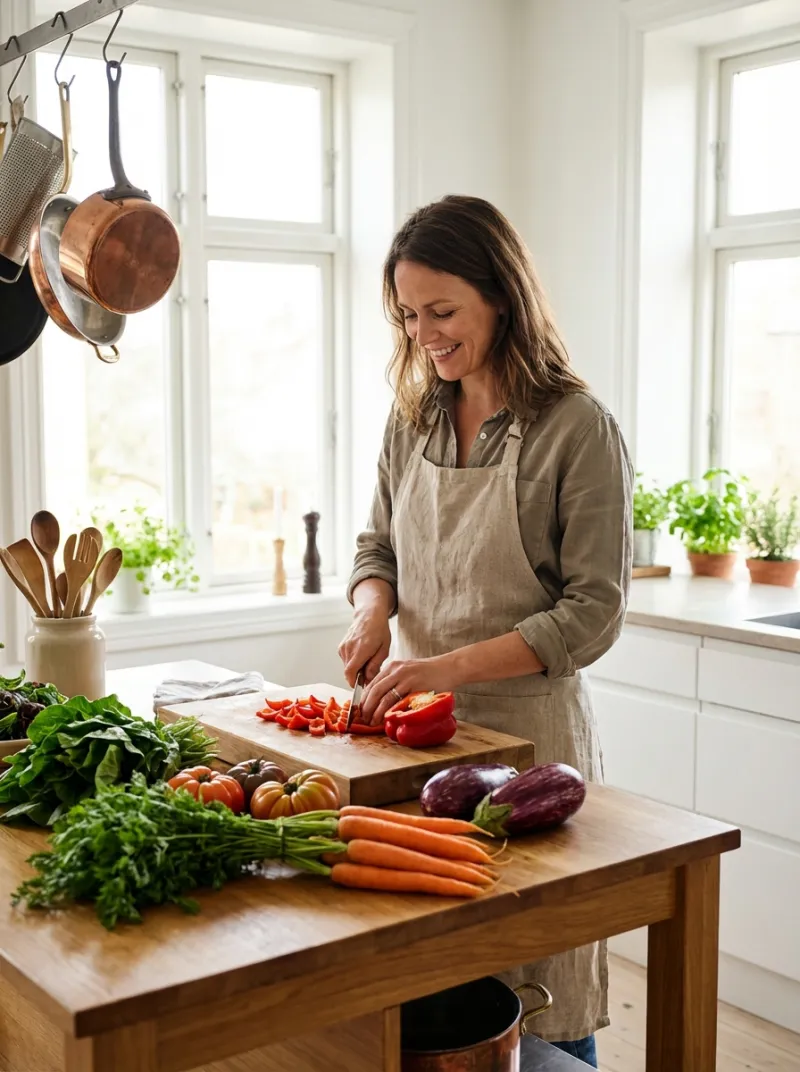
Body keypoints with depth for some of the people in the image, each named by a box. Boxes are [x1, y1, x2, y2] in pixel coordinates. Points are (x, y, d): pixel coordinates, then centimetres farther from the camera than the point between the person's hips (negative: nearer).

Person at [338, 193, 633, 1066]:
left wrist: (452, 666, -22)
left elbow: (593, 613, -13)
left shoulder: (577, 429, -11)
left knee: (542, 995, 7)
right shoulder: (412, 419, 6)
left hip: (528, 724, -4)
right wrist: (373, 612, -6)